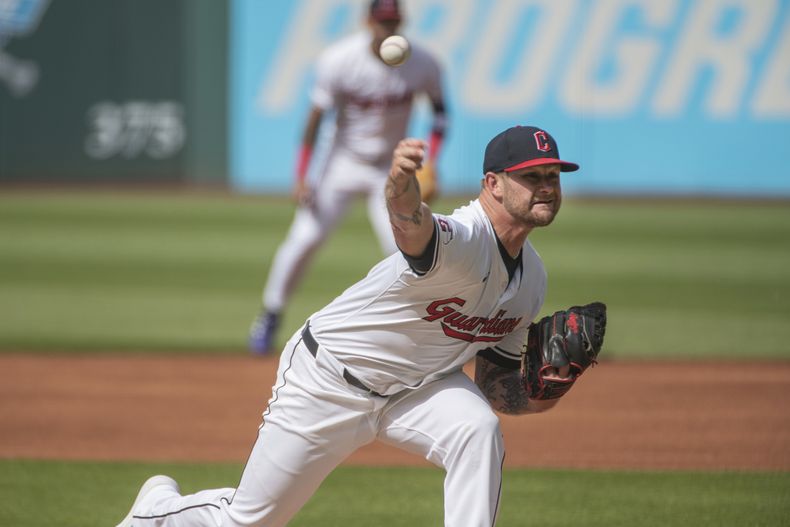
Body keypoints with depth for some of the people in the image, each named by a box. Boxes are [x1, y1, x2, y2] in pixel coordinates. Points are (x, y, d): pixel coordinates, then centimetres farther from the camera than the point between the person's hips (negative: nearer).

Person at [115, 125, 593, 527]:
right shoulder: (462, 240, -31)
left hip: (415, 386, 6)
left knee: (478, 430, -28)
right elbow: (412, 225, -58)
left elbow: (496, 387, 7)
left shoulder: (532, 279, -3)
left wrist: (539, 396, -16)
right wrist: (402, 185, -82)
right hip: (328, 379, -6)